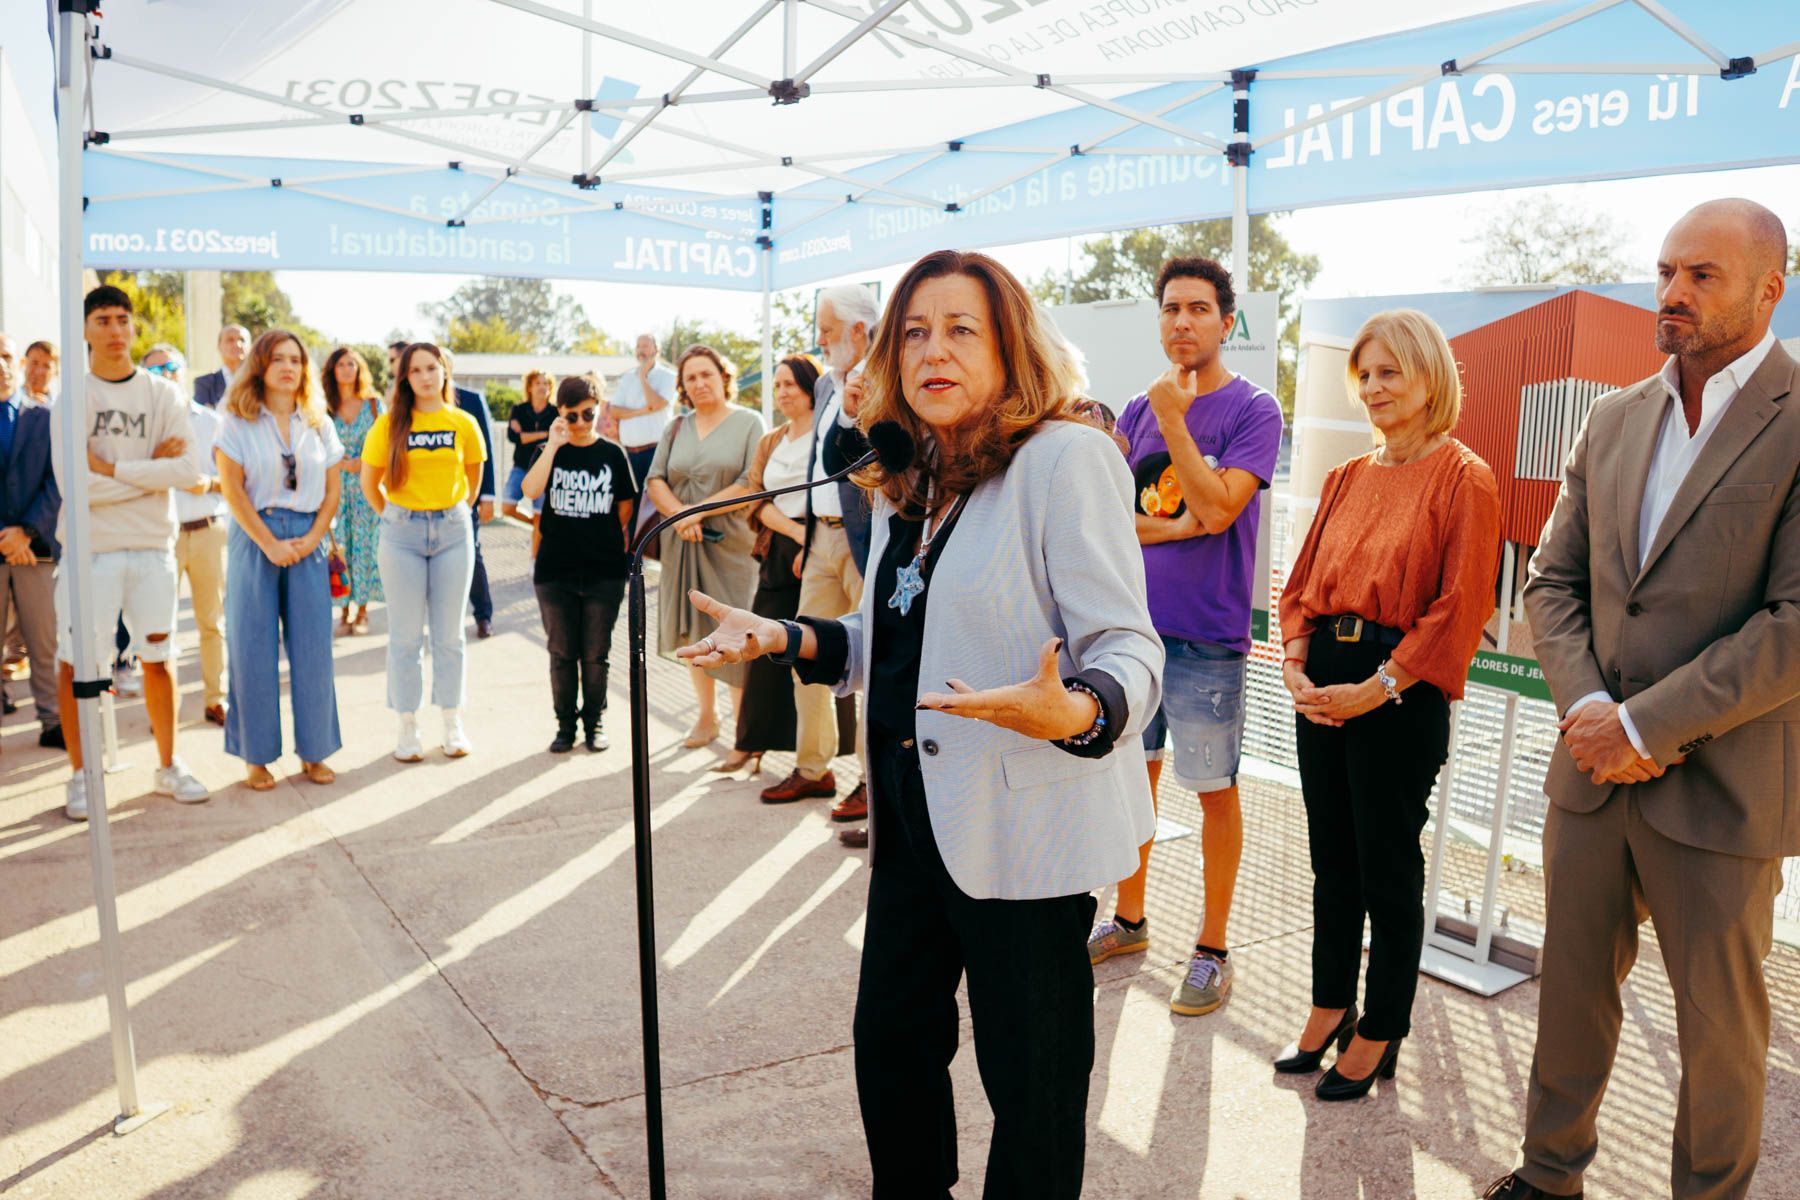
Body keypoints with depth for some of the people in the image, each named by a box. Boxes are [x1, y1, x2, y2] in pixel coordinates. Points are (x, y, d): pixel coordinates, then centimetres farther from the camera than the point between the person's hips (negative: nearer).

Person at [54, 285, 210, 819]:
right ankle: (80, 775, 16)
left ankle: (168, 766, 23)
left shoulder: (163, 394, 4)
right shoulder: (71, 399, -2)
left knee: (158, 658, 10)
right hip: (90, 548, -2)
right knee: (74, 661, 1)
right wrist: (151, 468, -10)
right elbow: (73, 485, -13)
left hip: (153, 545, 2)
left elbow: (189, 470, -9)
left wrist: (114, 468, -13)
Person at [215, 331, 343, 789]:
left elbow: (333, 490, 8)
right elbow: (233, 490, -6)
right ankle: (257, 757, 10)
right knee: (254, 650, 1)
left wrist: (311, 539, -5)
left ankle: (314, 752, 12)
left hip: (307, 541, 3)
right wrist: (269, 543, -12)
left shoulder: (319, 424, 10)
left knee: (312, 648, 2)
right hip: (254, 539, -2)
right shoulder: (238, 422, 0)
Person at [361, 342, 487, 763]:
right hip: (402, 533, -1)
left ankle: (454, 725, 18)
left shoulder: (463, 424, 1)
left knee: (449, 634, 7)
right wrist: (394, 518, 7)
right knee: (406, 636, 4)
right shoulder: (389, 424, -2)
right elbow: (369, 483, 6)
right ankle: (407, 729, 13)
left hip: (453, 529, 1)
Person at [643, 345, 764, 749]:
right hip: (683, 545, 5)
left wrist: (697, 512, -14)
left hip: (732, 545, -5)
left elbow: (751, 485, -11)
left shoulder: (750, 423, 0)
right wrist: (680, 515, -12)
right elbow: (655, 481, 7)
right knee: (692, 630, 9)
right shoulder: (676, 428, 14)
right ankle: (706, 716, 23)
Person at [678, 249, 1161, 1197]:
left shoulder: (1065, 458, -13)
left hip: (1026, 826, -8)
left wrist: (1076, 713, -39)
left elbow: (1126, 648, -19)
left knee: (1031, 1081, 9)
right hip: (916, 820, 8)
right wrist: (781, 638, 10)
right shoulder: (908, 481, 12)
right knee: (891, 1040, 21)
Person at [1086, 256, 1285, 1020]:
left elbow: (1218, 508, -18)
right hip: (1132, 621, 5)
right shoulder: (1139, 410, 8)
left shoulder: (1252, 410, -6)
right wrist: (1173, 529, -12)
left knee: (1215, 789, 5)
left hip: (1205, 634, -5)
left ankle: (1212, 948, 19)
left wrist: (1174, 421, -15)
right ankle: (1129, 919, 31)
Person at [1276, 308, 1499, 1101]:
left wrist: (1378, 687, -17)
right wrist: (1295, 662, -3)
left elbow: (1459, 606, -13)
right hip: (1324, 688, 6)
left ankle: (1381, 1034, 22)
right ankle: (1330, 1007, 31)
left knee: (1389, 869, 5)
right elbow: (1304, 583, 13)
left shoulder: (1463, 478, -7)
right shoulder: (1347, 478, 13)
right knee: (1330, 858, 15)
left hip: (1400, 694, -6)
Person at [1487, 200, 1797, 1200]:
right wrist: (1585, 705, -7)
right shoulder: (1613, 419, 8)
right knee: (1572, 988, 16)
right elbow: (1552, 581, 8)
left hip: (1720, 789, -5)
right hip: (1592, 773, 5)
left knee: (1719, 1023, 12)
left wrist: (1646, 726, -17)